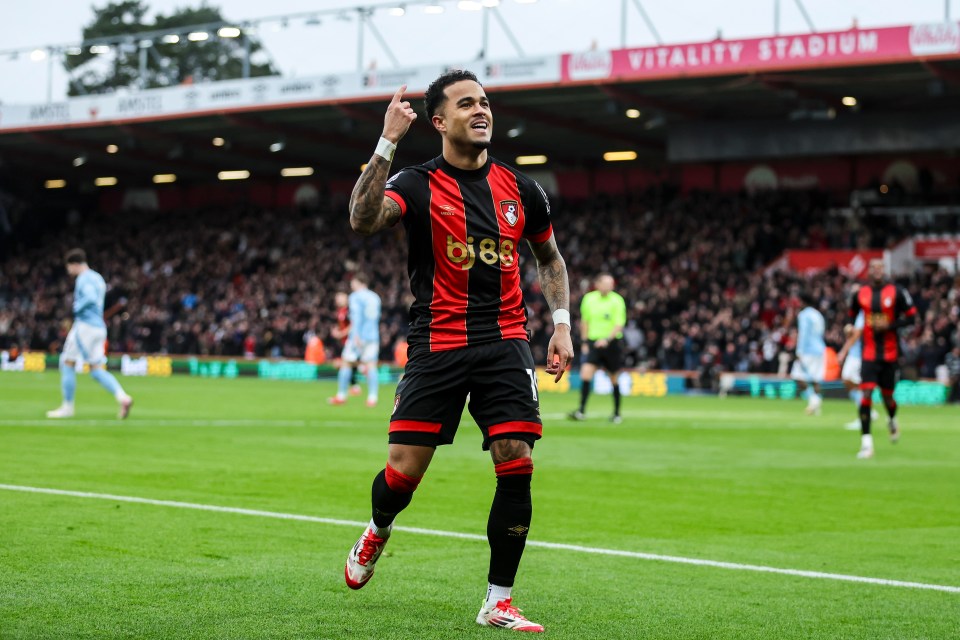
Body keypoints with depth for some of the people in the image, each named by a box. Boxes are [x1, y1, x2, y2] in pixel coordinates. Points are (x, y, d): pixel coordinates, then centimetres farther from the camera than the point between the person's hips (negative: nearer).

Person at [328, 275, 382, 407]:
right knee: (371, 366, 0)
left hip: (359, 336, -5)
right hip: (373, 336, 5)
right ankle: (372, 398, -12)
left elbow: (357, 316, -15)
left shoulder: (355, 297, -3)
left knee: (346, 363, 6)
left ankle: (341, 396, 11)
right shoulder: (375, 297, 16)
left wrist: (356, 335, -22)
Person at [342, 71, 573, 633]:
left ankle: (498, 602, 2)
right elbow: (364, 220, -25)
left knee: (517, 466, -10)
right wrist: (388, 141, -27)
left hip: (505, 344, 3)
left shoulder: (521, 189, 8)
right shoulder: (418, 185, -4)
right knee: (404, 471, -4)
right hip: (436, 348, -2)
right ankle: (379, 530, 33)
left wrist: (561, 324, 10)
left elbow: (550, 257, 23)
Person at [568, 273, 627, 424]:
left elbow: (619, 324, -13)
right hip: (593, 342, 2)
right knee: (585, 374, -14)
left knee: (614, 379, 6)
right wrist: (584, 342, 10)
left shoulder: (617, 301, -7)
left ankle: (617, 414, 20)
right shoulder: (589, 298, 2)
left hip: (612, 342, -2)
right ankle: (581, 411, -13)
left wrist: (607, 339, -28)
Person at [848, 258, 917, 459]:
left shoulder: (897, 292, -5)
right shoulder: (860, 294, 2)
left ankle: (892, 420, 46)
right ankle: (866, 442, -11)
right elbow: (851, 315, 17)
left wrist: (890, 325, -16)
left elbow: (911, 316, -4)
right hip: (869, 352, 1)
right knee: (866, 394, -13)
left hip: (890, 353, -1)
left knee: (887, 396, 9)